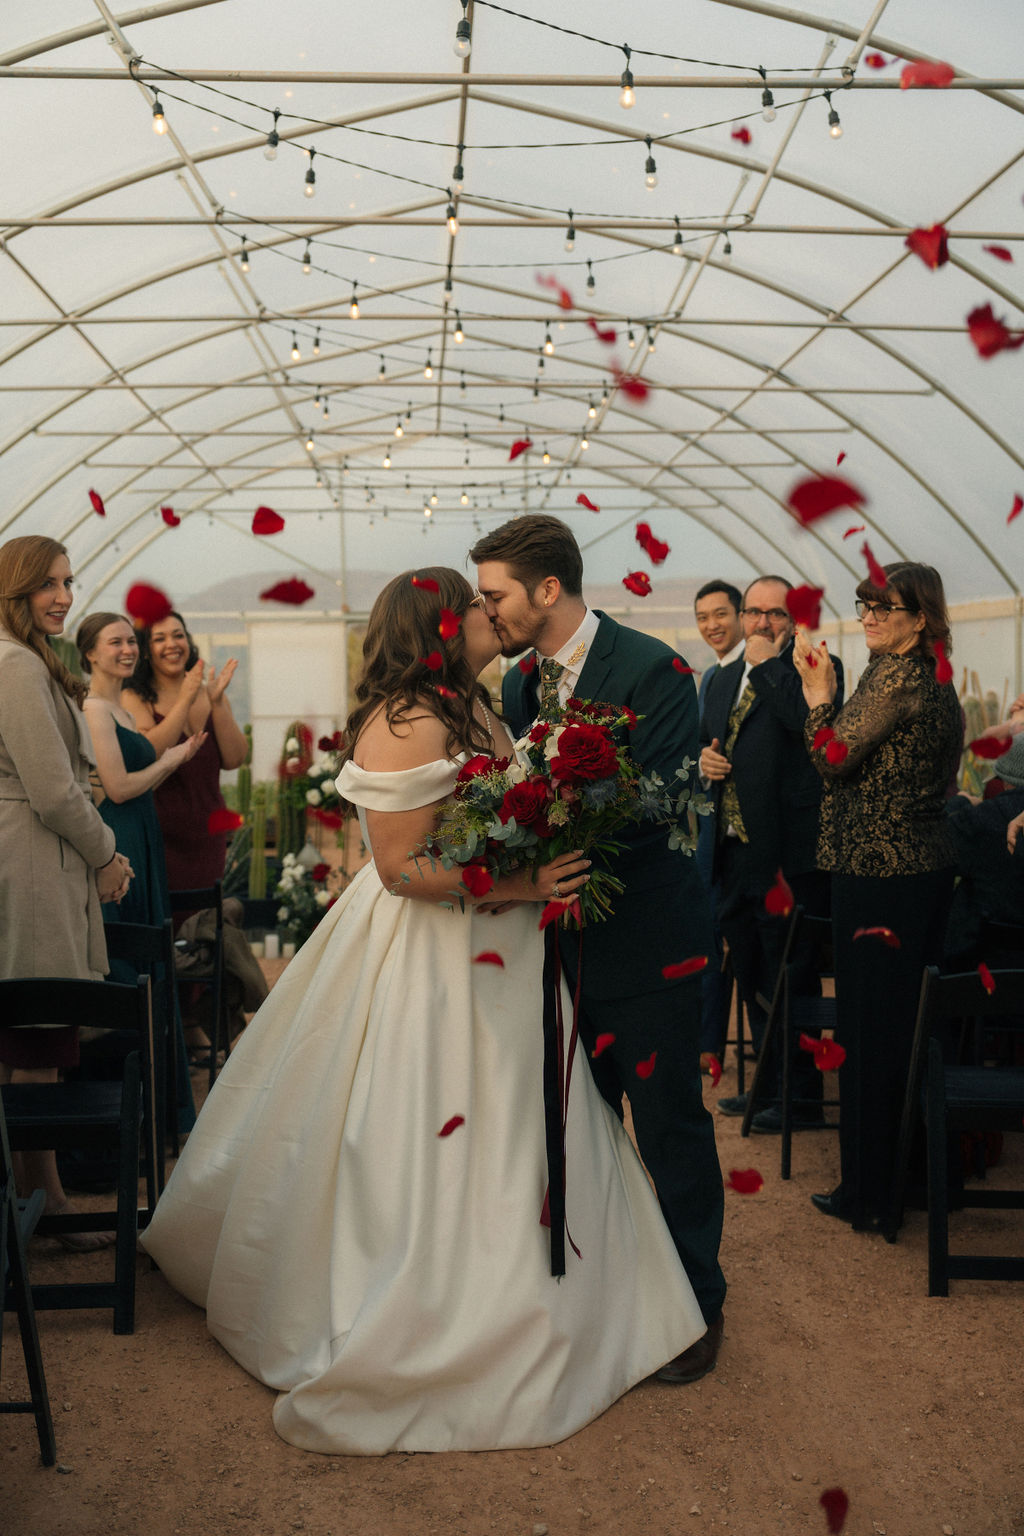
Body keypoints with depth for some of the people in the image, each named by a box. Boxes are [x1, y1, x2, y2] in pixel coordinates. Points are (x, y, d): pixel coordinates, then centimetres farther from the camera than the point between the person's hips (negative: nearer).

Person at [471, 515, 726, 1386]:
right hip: (565, 943, 7)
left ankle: (697, 1304, 24)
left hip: (647, 949, -7)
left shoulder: (653, 672, -16)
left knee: (670, 1128, 5)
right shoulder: (519, 682, 6)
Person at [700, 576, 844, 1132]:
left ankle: (802, 1097, 13)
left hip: (789, 852, -7)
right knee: (752, 975, 17)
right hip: (735, 851, 8)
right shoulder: (723, 680, 17)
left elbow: (810, 722, -24)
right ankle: (769, 1082, 32)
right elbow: (706, 740, 26)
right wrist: (705, 757, 2)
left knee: (792, 977, 0)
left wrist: (767, 662, -15)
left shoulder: (816, 668, -5)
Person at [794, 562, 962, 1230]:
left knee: (870, 1026, -1)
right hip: (931, 864, 9)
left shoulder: (893, 675, -15)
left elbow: (834, 758, -14)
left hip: (880, 870, -9)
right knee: (915, 1021, 16)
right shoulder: (938, 680, 14)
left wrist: (819, 693, -4)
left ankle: (868, 1192, 8)